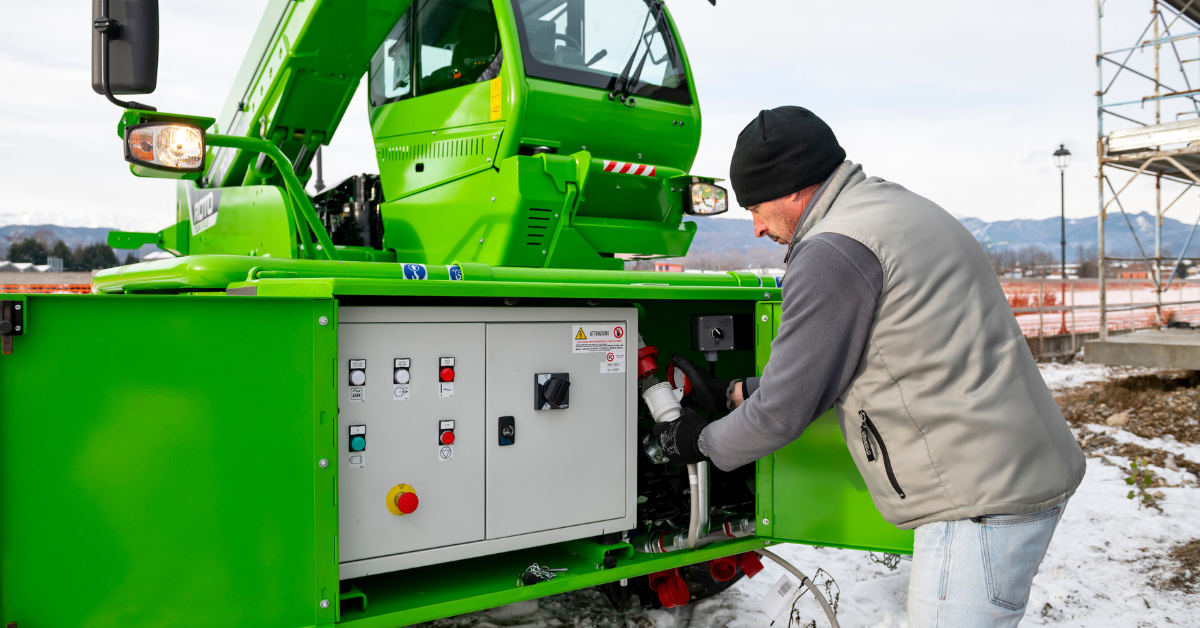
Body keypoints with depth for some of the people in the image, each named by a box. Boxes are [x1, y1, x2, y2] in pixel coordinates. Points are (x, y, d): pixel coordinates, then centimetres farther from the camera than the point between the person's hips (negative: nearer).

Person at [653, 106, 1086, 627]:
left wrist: (703, 443, 7)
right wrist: (730, 394, 21)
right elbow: (825, 368, 20)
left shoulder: (832, 250, -17)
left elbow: (783, 410, -11)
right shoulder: (898, 207, 16)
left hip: (984, 503, -10)